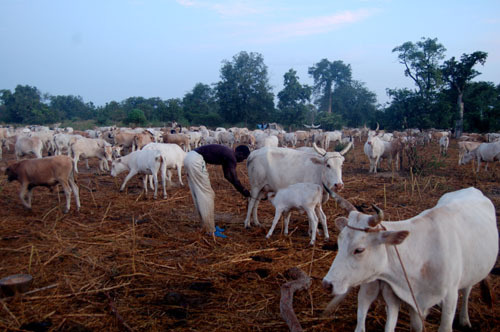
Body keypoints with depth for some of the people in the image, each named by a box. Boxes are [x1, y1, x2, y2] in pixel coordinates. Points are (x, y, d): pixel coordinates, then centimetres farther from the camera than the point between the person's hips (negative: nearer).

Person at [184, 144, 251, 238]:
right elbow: (235, 180, -10)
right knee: (206, 195, -2)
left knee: (199, 195, 16)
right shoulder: (231, 157, -8)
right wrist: (244, 192, 4)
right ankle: (211, 230, 4)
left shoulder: (226, 154, 20)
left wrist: (241, 188, 29)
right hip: (195, 160, -10)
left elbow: (227, 175, 30)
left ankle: (207, 224, 26)